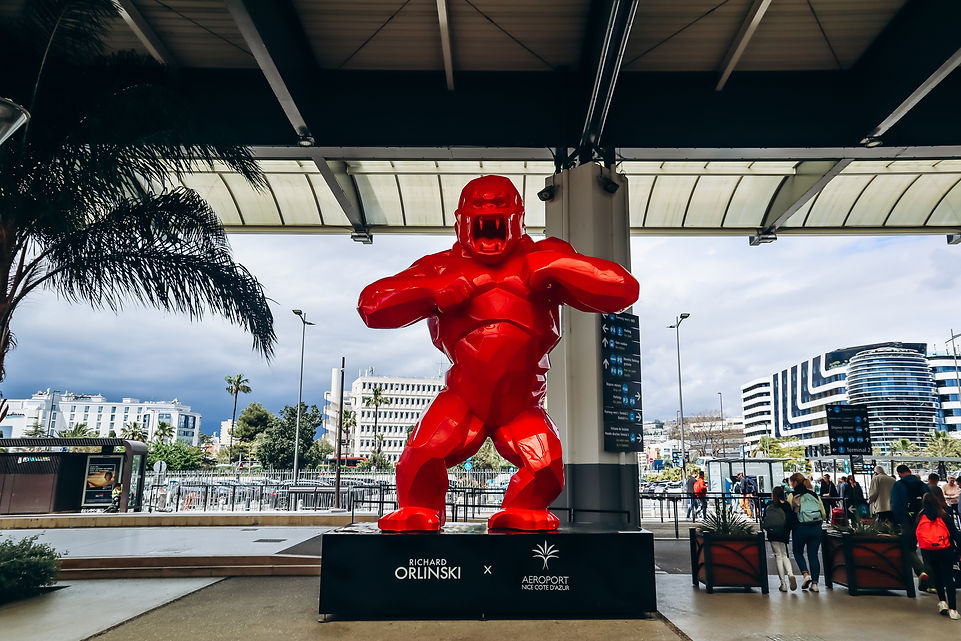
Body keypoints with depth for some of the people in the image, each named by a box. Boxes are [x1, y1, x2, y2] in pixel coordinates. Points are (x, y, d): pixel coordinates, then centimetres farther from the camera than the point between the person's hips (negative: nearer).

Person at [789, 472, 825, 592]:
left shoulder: (792, 496, -5)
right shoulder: (814, 494, 8)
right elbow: (823, 513, 11)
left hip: (801, 528, -4)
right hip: (816, 528, 4)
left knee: (798, 552, 15)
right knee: (813, 555, 9)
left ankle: (805, 574, -5)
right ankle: (814, 583, 6)